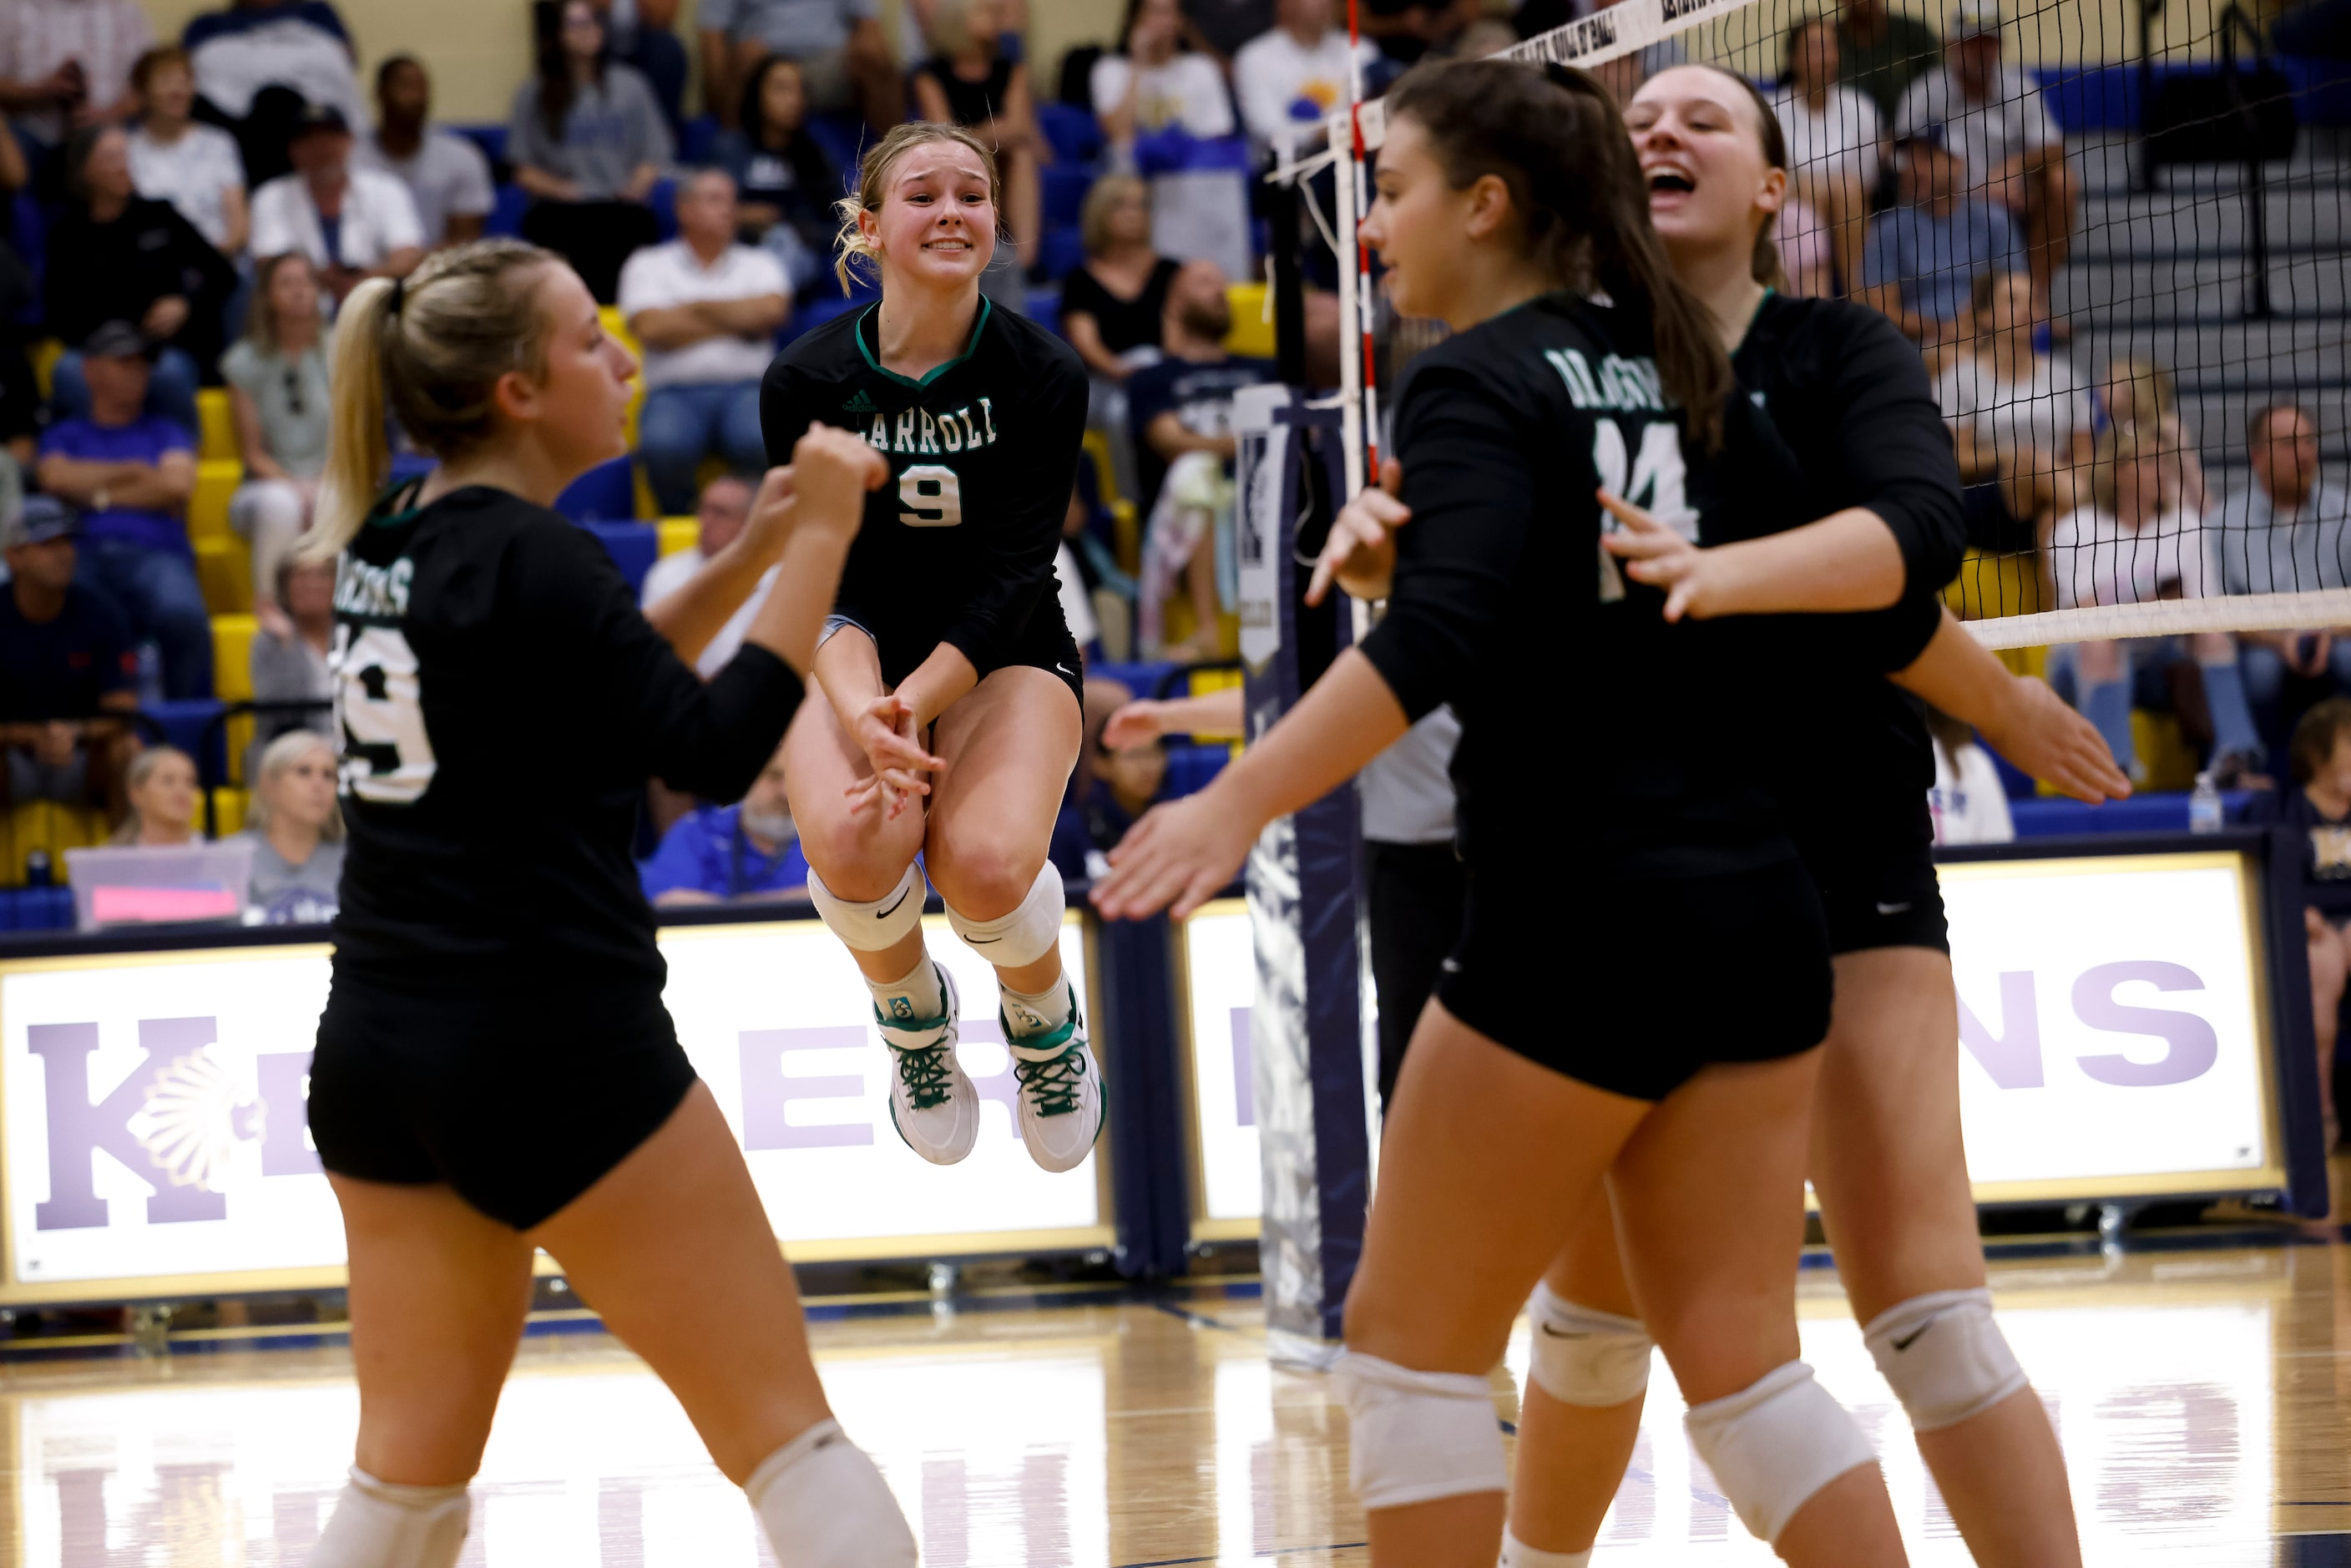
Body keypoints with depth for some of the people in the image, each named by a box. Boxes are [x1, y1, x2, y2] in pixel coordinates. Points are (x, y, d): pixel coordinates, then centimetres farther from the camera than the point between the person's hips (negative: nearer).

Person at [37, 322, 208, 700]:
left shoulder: (165, 434, 27)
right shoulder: (64, 436, 27)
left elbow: (177, 485, 8)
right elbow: (57, 477, 5)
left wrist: (99, 495, 10)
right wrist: (134, 471, 10)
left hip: (155, 553, 0)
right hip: (84, 553, 0)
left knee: (184, 614, -38)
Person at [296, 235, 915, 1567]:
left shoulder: (389, 544, 11)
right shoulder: (530, 558, -14)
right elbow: (716, 751, -16)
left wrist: (756, 552, 17)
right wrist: (818, 542, -12)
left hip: (378, 1058, 8)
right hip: (558, 1055, -8)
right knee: (786, 1432, -1)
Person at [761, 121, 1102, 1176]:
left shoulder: (1043, 375, -13)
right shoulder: (808, 382, -11)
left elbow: (1011, 576, -16)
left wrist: (916, 702, -30)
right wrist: (861, 710, -33)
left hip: (1004, 657, -1)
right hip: (856, 654, 1)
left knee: (986, 863, -30)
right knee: (854, 842, -31)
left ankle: (1045, 1021, 8)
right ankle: (913, 1015, 4)